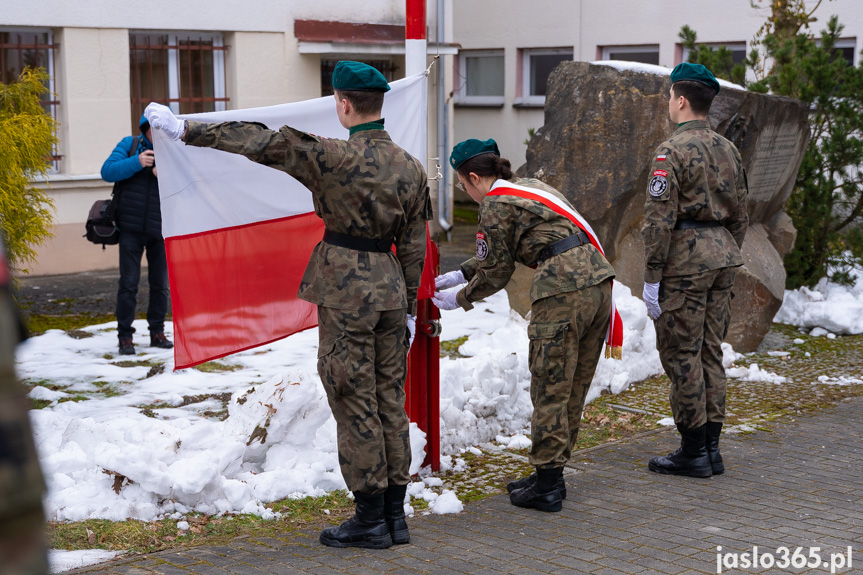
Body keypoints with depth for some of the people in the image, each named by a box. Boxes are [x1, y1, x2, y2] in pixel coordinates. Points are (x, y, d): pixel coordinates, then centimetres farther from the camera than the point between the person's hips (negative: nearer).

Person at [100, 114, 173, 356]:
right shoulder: (130, 145, 2)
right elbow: (107, 171, -9)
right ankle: (125, 336, 1)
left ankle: (157, 332, 20)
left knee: (160, 283, 8)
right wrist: (136, 163, -21)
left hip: (160, 229, 2)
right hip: (131, 227, -2)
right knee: (129, 282, -5)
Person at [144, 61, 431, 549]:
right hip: (389, 287, 7)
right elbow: (414, 245, 9)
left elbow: (262, 143, -15)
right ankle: (395, 515, 19)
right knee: (390, 401, 12)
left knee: (354, 404, 1)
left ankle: (371, 519, 8)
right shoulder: (411, 167, 5)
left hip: (345, 292, -6)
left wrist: (186, 130, -8)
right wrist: (409, 307, 17)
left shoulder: (335, 156, -15)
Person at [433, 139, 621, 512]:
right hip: (597, 282, 9)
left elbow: (498, 272, 5)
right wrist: (460, 274, 38)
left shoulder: (495, 205, -2)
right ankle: (552, 474, 24)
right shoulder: (532, 187, 24)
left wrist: (460, 299, 20)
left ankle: (547, 487, 7)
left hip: (563, 293, -9)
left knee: (550, 390, 0)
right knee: (573, 389, 14)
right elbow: (500, 254, 33)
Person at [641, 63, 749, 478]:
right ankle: (711, 447, 17)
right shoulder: (728, 149, 12)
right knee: (711, 352, 12)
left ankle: (693, 452, 3)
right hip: (721, 256, 8)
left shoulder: (673, 150, -12)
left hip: (684, 260, -8)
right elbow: (740, 214, 16)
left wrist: (651, 278, -13)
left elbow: (659, 219, -16)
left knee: (681, 355, -1)